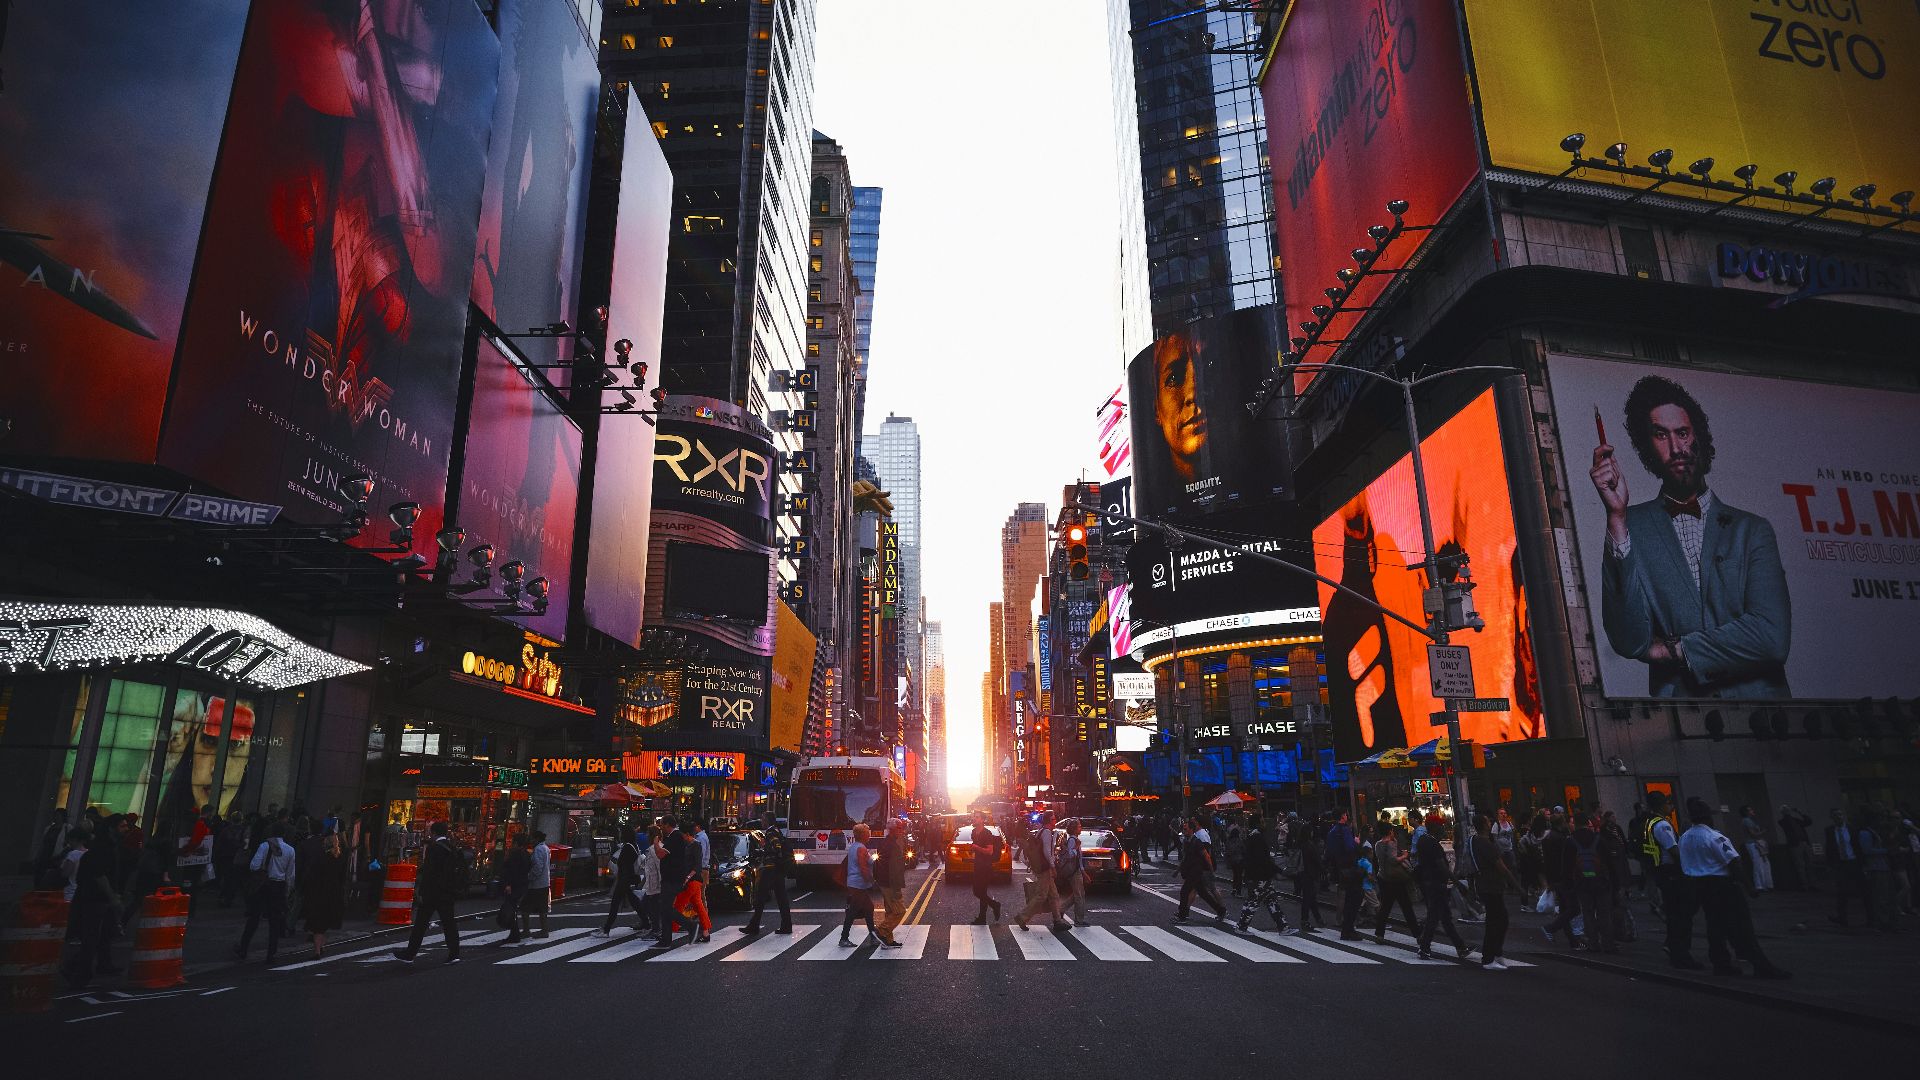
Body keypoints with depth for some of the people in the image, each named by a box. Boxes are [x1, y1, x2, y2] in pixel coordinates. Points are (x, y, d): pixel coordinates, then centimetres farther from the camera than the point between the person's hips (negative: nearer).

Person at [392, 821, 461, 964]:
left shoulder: (432, 848, -12)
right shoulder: (453, 849, 7)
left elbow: (427, 872, -15)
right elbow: (461, 868, 9)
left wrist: (421, 892, -11)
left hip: (432, 893, -6)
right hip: (448, 892, 6)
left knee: (421, 924, 5)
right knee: (448, 922, 8)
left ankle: (409, 954, 14)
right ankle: (454, 954, 5)